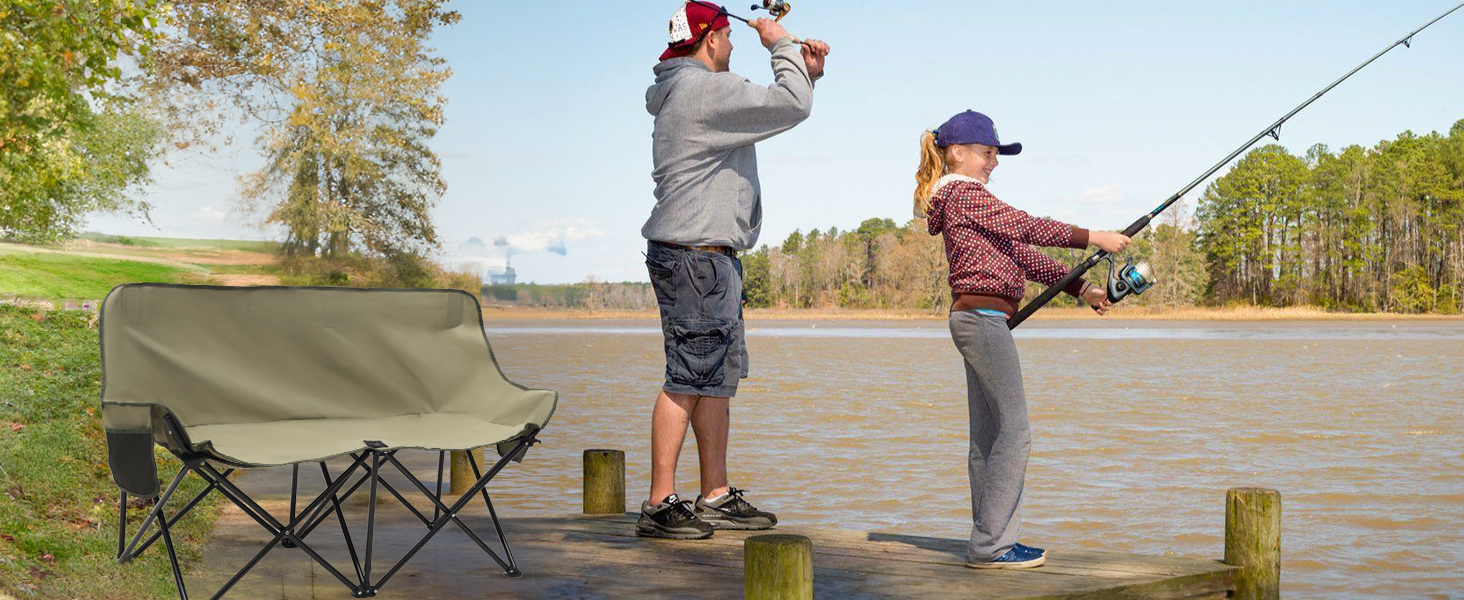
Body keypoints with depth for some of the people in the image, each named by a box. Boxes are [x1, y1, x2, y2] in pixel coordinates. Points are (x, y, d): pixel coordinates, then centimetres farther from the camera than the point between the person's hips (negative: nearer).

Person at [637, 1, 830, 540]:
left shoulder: (694, 90, 20)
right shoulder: (705, 89, -13)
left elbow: (769, 108, 29)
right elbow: (791, 107, -16)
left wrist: (806, 71, 17)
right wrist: (781, 46, -1)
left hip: (713, 257, 11)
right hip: (696, 256, -11)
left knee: (720, 377, 13)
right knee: (687, 380, -10)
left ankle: (716, 498, 18)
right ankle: (659, 505, -7)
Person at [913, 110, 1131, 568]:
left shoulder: (969, 198, 23)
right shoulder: (964, 193, -7)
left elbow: (1022, 254, 20)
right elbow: (1026, 227, -14)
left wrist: (1080, 287, 14)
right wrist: (1091, 238, -10)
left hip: (977, 321, 11)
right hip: (982, 315, -11)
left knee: (987, 435, 9)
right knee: (1013, 430, -10)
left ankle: (988, 542, 12)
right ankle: (990, 544, -10)